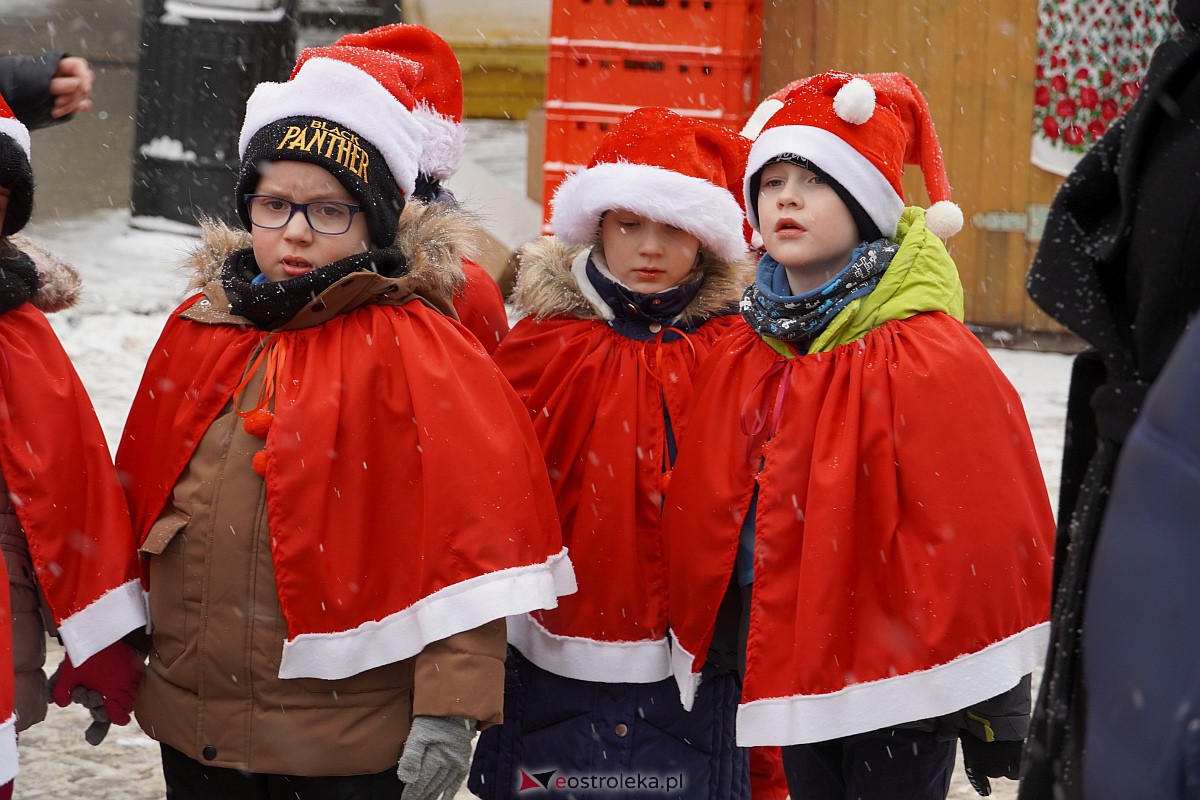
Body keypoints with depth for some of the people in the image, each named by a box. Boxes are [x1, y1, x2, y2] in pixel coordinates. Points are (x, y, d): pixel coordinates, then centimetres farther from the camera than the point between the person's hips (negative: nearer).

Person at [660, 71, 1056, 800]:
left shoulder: (931, 361, -15)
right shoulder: (738, 361, 5)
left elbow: (984, 527, -13)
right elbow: (704, 517, 13)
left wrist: (994, 707, -12)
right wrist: (699, 648, 14)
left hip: (901, 684, -6)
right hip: (788, 675, 6)